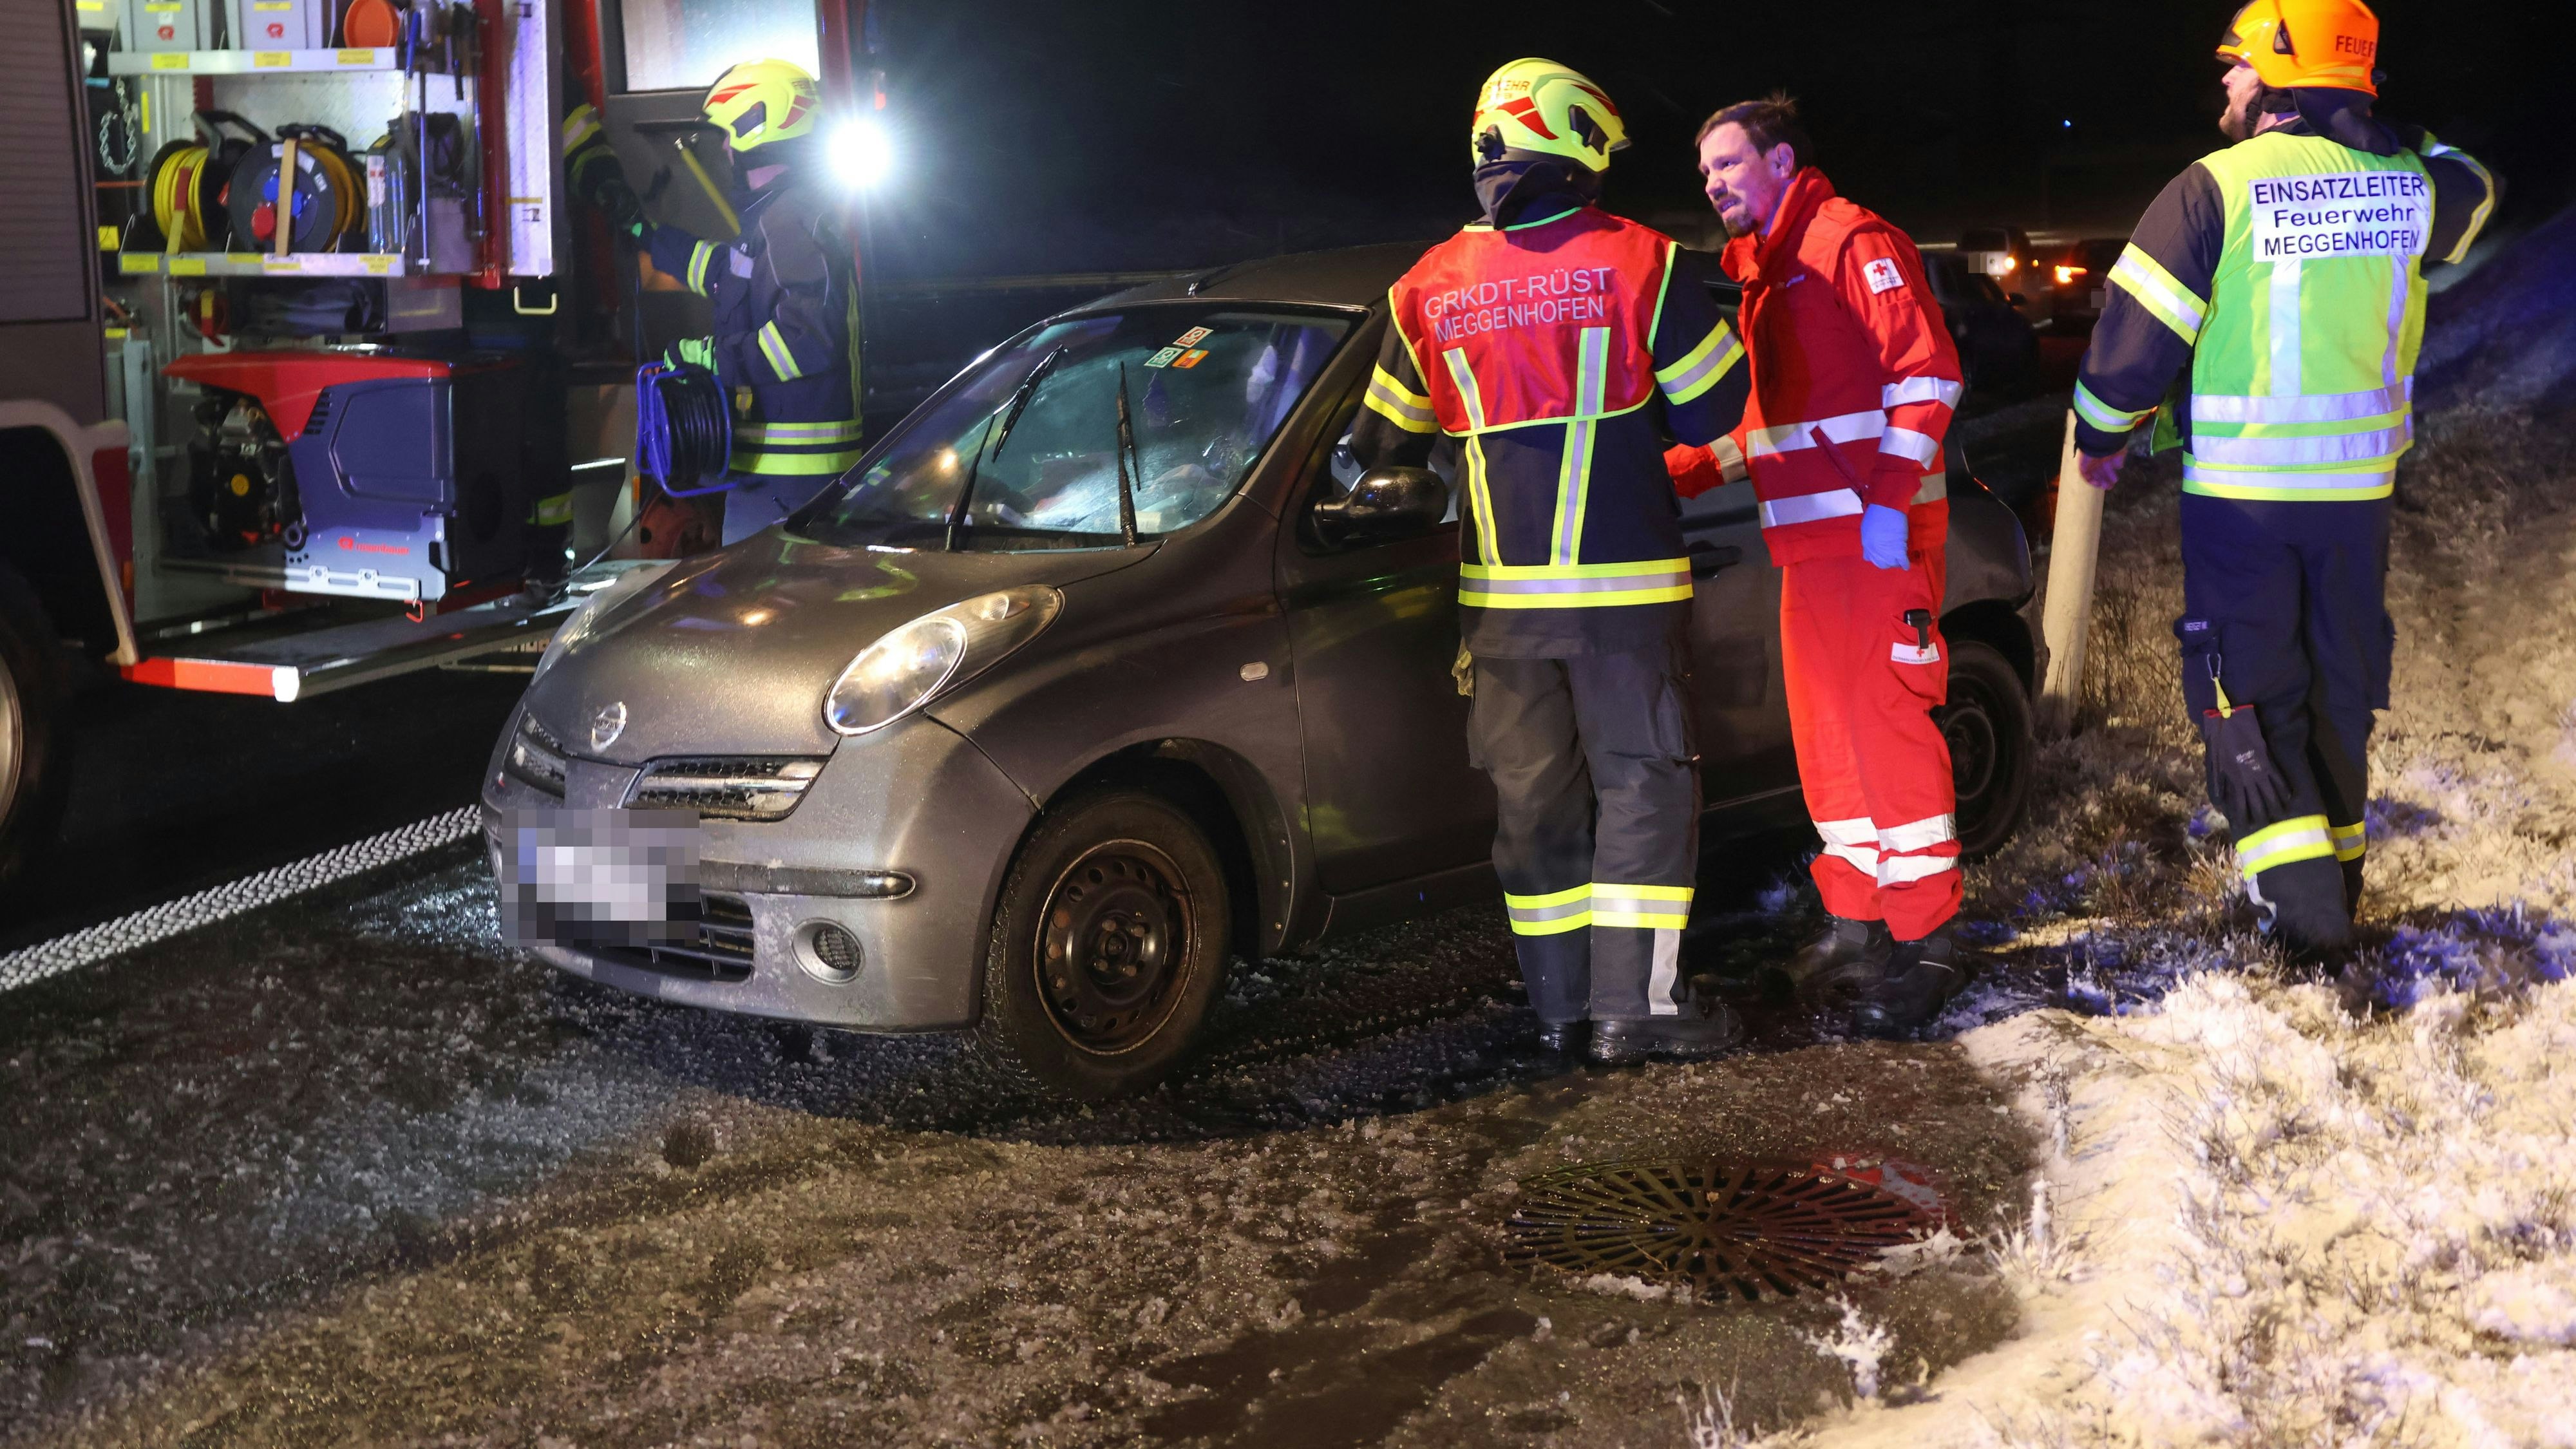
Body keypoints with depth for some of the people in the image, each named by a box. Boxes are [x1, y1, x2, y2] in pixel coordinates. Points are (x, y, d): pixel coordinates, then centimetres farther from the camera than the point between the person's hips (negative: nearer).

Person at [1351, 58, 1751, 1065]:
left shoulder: (1429, 288, 3)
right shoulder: (1639, 262, -6)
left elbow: (1385, 445, 12)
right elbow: (1712, 410, 1)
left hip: (1500, 592, 3)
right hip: (1621, 584, -3)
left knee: (1533, 793, 12)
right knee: (1642, 783, 4)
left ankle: (1558, 1004, 17)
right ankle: (1636, 1006, 1)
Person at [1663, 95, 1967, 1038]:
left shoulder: (1851, 242, -6)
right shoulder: (1758, 271, 23)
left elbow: (1926, 369, -15)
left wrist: (1889, 498, -21)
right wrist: (1684, 472, 18)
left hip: (1877, 537, -9)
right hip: (1809, 547, 9)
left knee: (1886, 725, -9)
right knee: (1827, 737, 11)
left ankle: (1923, 940, -4)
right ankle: (1855, 924, 20)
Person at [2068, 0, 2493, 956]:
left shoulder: (2214, 190, -13)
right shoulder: (2407, 187, 1)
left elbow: (2135, 338, -10)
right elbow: (2468, 192, 27)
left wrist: (2101, 437, 6)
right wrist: (2400, 142, 36)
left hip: (2239, 492, -4)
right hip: (2357, 490, 4)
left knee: (2246, 694, 3)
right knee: (2340, 687, 17)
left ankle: (2303, 906, -9)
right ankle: (2339, 876, 29)